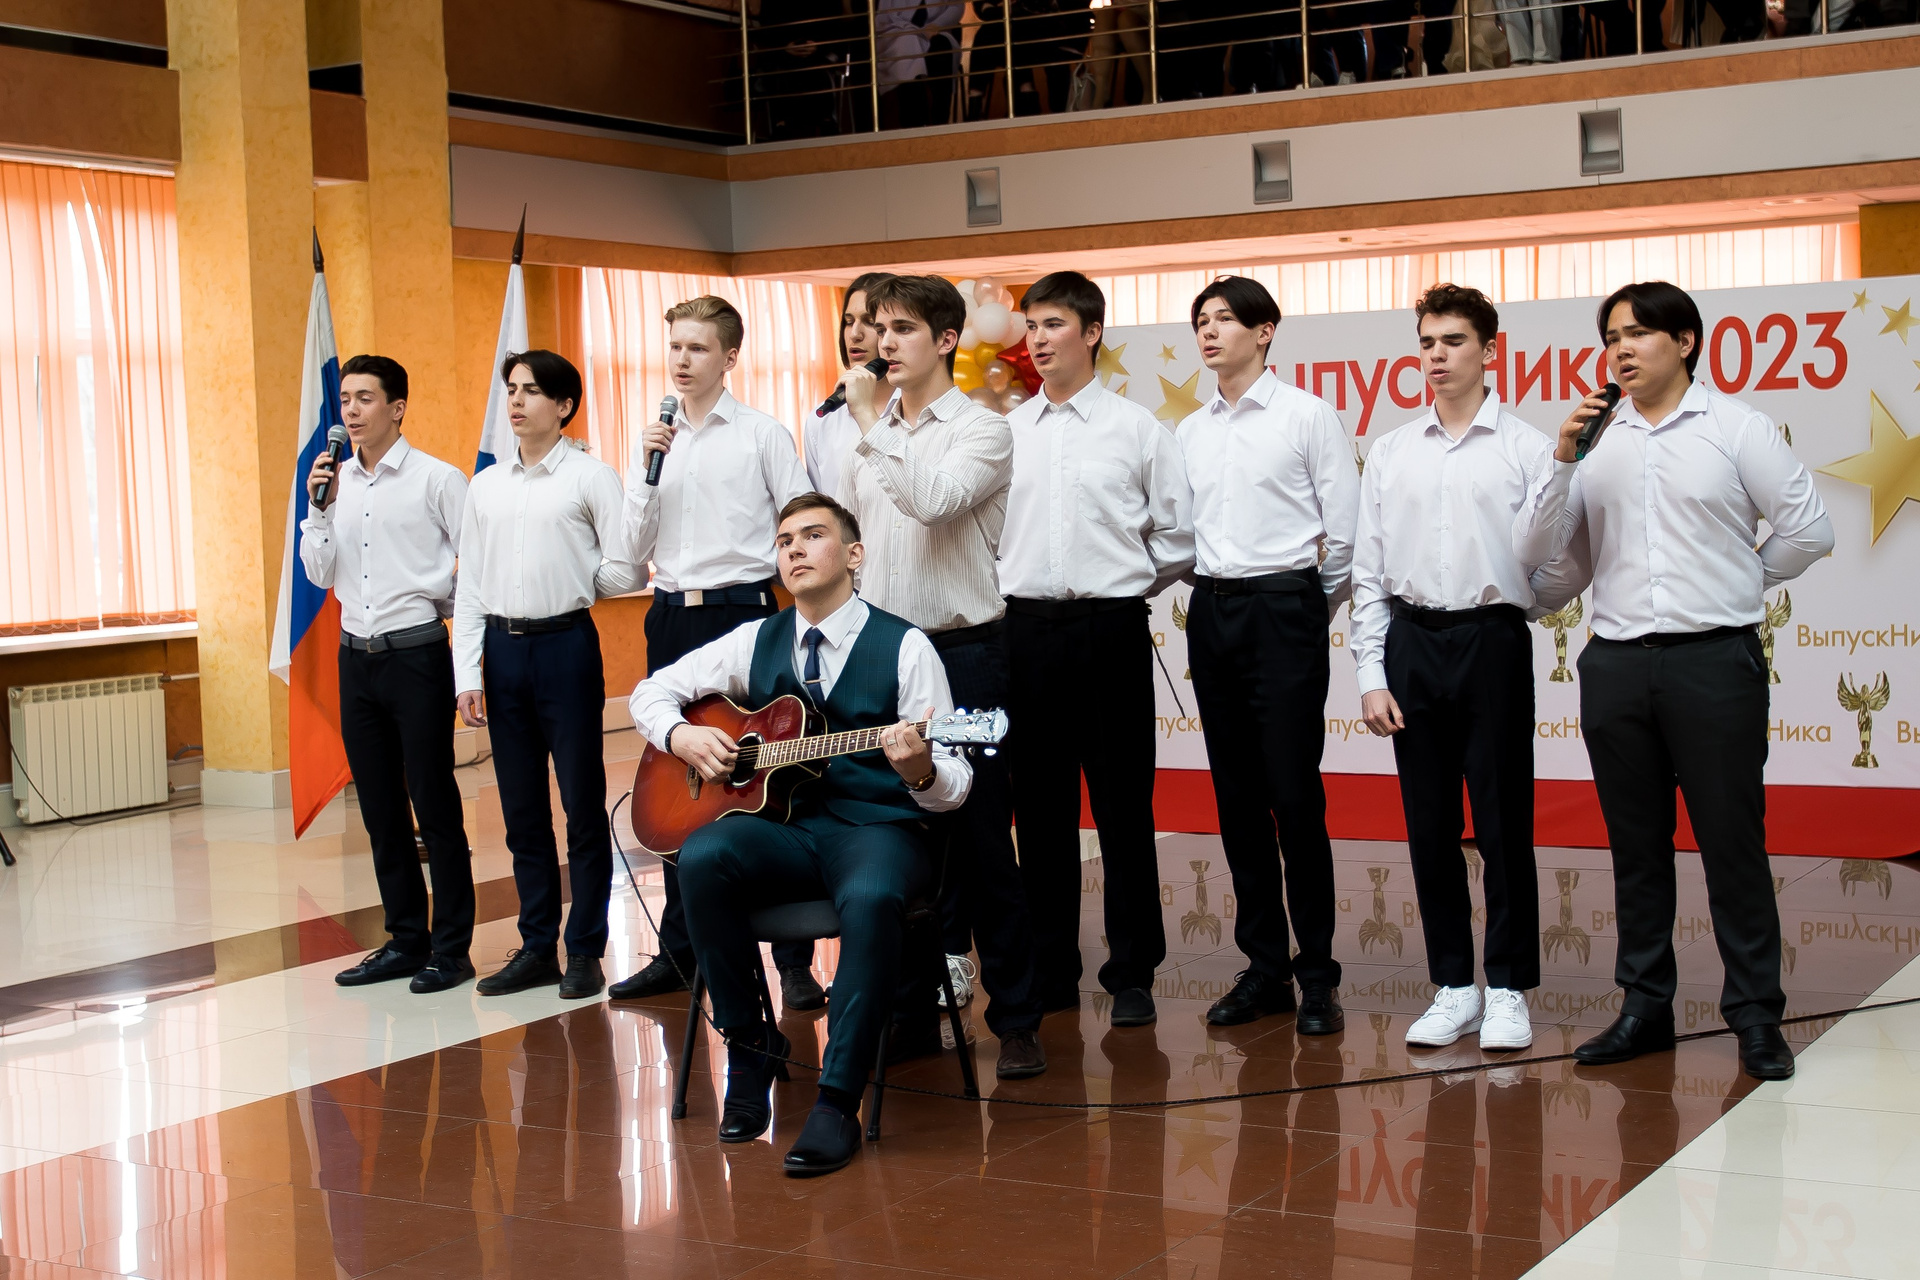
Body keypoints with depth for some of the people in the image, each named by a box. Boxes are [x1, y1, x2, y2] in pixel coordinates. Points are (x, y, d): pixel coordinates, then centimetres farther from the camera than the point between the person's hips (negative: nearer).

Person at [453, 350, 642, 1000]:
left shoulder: (591, 477, -2)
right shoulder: (486, 485, 11)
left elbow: (626, 572, -6)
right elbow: (470, 584, 10)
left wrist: (569, 579, 2)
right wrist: (468, 673, 4)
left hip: (566, 644, -5)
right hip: (502, 648, 5)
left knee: (583, 804, 0)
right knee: (522, 810, 10)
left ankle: (585, 951, 8)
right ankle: (537, 949, 18)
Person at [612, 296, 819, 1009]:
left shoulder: (763, 434, 1)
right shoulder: (655, 440, 12)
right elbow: (637, 550, 8)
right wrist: (648, 469, -4)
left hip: (742, 611, -4)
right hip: (671, 620, 4)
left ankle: (793, 958, 1)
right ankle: (679, 951, 18)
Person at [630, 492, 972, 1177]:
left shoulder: (904, 647, -1)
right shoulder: (756, 642, 11)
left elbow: (953, 785, -4)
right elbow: (653, 690, 20)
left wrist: (921, 770, -28)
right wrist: (681, 737, -1)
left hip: (879, 828, -3)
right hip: (782, 822, 4)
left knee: (870, 898, -38)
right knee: (703, 857, -29)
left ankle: (838, 1101, -28)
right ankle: (750, 1043, -11)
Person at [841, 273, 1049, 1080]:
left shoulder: (982, 431, -4)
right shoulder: (870, 437, 14)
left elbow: (934, 499, -24)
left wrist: (875, 422, -17)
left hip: (962, 652, -5)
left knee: (980, 838, -3)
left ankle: (1015, 1019, 5)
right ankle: (916, 1007, 19)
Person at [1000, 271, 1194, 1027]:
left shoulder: (1137, 429, 2)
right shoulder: (1004, 433, 10)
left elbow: (1177, 539, 5)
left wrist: (1121, 591, 6)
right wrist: (1012, 586, 5)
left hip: (1109, 630, -3)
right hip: (1025, 629, 3)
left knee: (1123, 807, 0)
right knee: (1039, 806, 7)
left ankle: (1132, 975, 8)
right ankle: (1049, 970, 17)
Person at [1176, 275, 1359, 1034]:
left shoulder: (1307, 416, -1)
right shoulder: (1190, 432, 13)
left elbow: (1345, 529, -2)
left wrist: (1307, 611, 3)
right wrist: (1209, 596, 8)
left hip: (1282, 607, -5)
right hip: (1211, 610, 5)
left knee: (1294, 795, -7)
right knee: (1237, 797, 7)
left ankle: (1317, 976, 1)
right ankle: (1263, 965, 15)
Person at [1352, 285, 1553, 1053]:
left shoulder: (1526, 448, 1)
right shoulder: (1390, 453, 10)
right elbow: (1368, 570, 9)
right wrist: (1372, 676, 3)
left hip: (1492, 638, -3)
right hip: (1413, 639, 3)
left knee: (1503, 825, 1)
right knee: (1429, 825, 7)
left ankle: (1509, 990, 11)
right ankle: (1452, 987, 17)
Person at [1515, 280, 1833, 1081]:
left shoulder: (1736, 428, 3)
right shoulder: (1595, 440, 10)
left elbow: (1807, 530, 3)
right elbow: (1533, 553, 3)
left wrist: (1733, 588, 8)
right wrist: (1563, 460, -7)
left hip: (1716, 660, -3)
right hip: (1617, 663, 3)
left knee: (1732, 841, -1)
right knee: (1635, 845, 8)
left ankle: (1756, 1016, 7)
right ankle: (1645, 1007, 17)